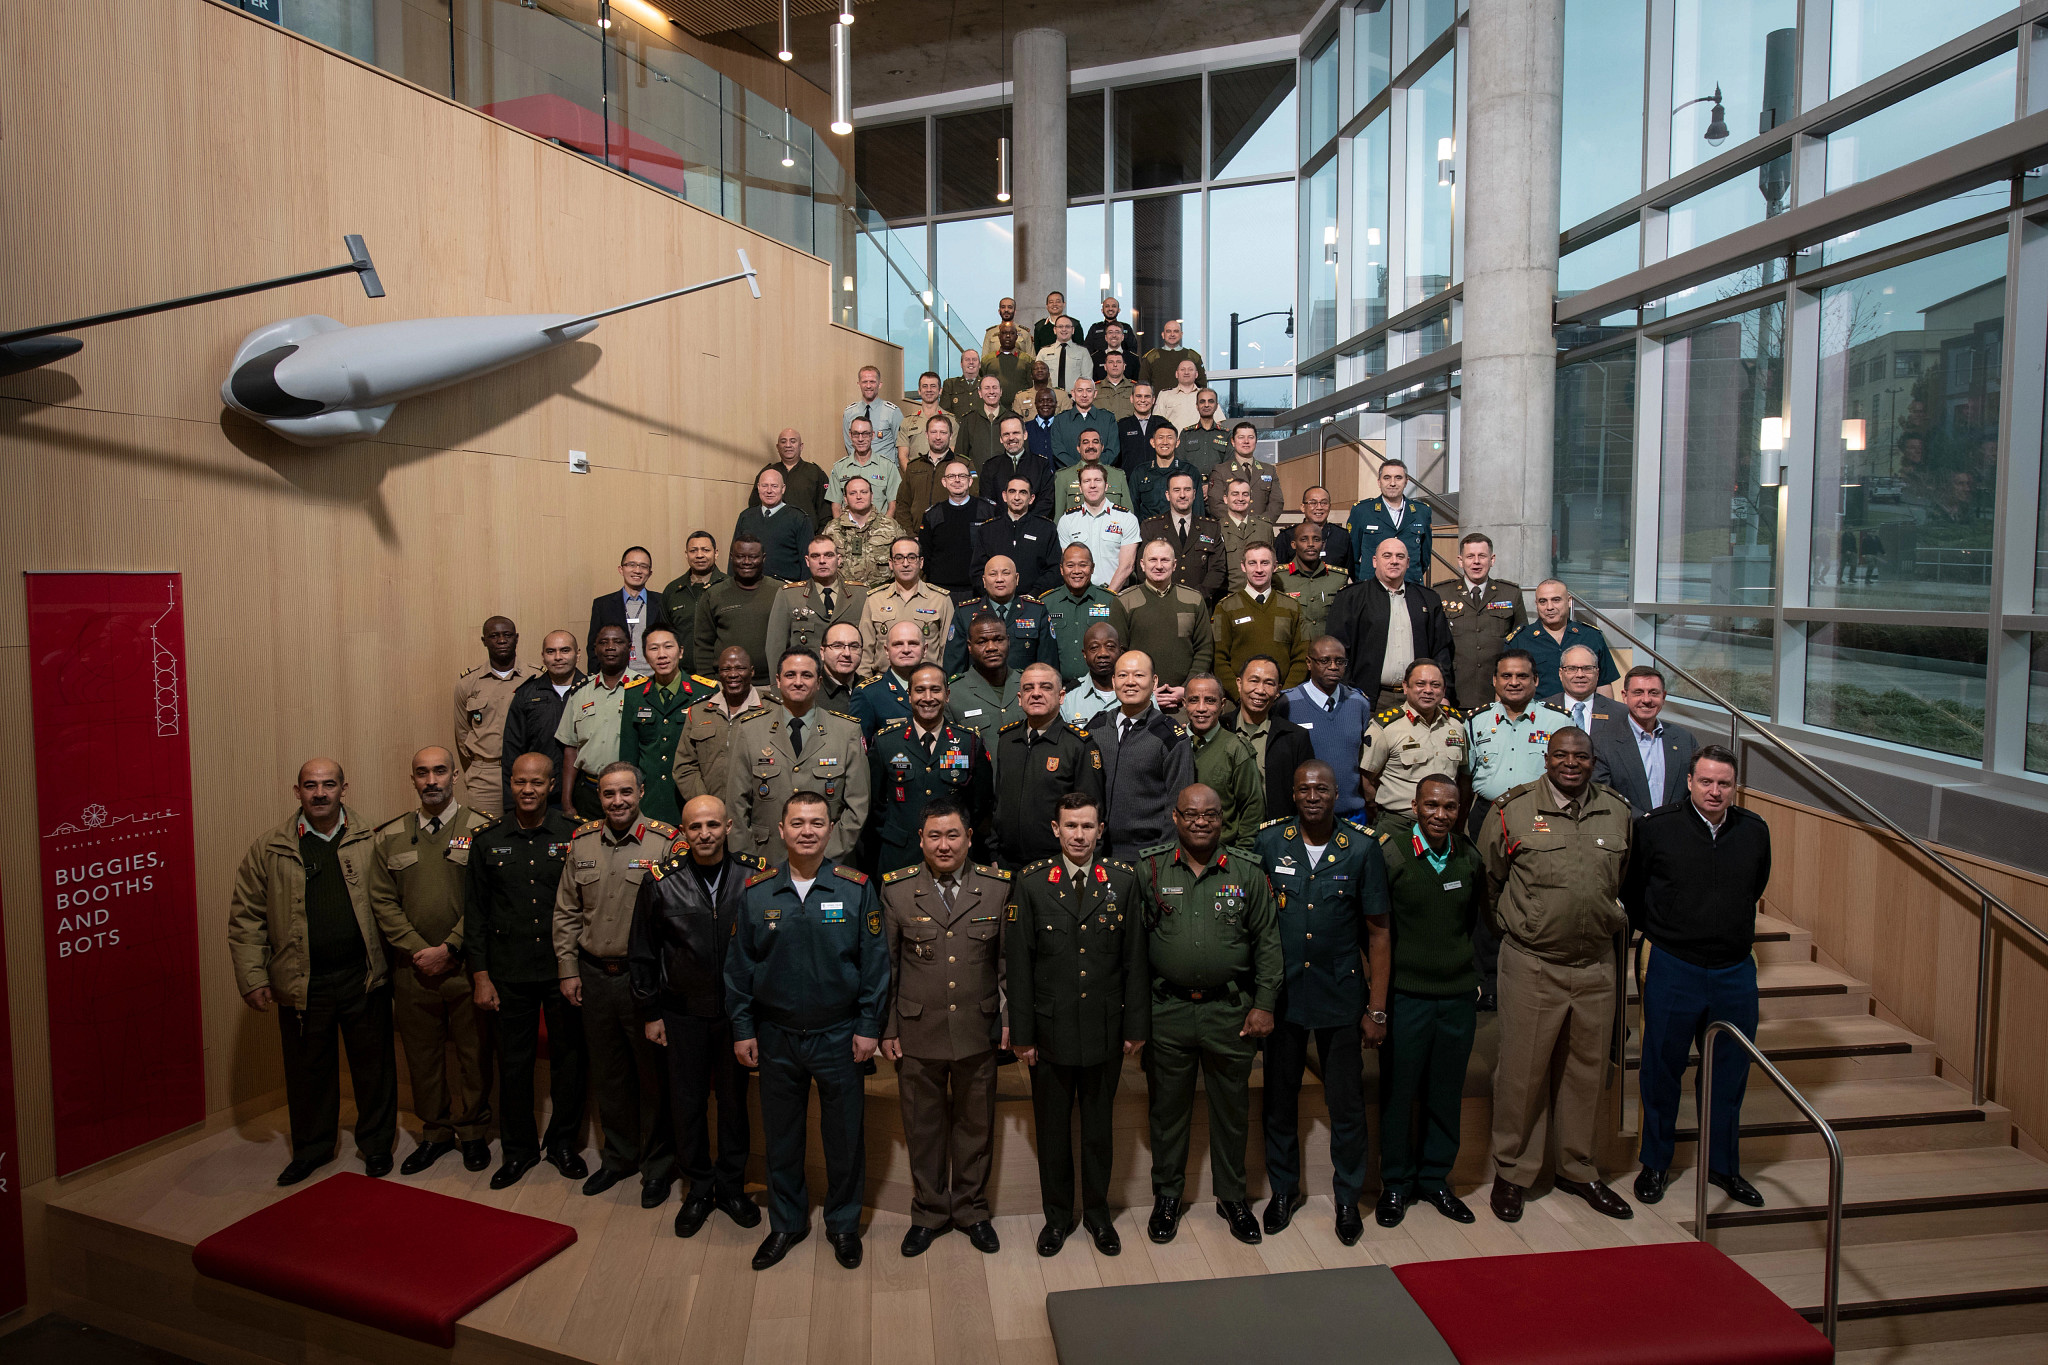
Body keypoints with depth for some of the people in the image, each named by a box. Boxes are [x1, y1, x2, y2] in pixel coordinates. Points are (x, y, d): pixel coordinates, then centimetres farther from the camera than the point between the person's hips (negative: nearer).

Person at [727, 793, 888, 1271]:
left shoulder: (856, 888, -7)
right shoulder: (756, 891, -2)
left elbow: (874, 960, -4)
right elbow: (738, 964, 3)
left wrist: (869, 1025, -6)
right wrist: (742, 1028, 2)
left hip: (838, 1035, -1)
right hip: (775, 1037, 2)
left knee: (844, 1136, 10)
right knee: (781, 1136, 15)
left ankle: (843, 1223, 31)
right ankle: (786, 1223, 34)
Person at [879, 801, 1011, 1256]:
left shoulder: (998, 886, -4)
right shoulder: (896, 889, -5)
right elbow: (885, 966, 1)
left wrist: (1010, 1018, 0)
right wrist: (886, 1029, 0)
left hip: (978, 1031, 1)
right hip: (917, 1032, 0)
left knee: (976, 1124, 15)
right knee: (922, 1126, 13)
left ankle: (972, 1210, 35)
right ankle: (929, 1211, 33)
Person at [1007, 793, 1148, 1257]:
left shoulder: (1123, 880, -2)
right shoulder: (1031, 883, -6)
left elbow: (1135, 958, 1)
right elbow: (1017, 964, -4)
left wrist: (1136, 1025, 1)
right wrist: (1021, 1033, -5)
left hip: (1105, 1029, 1)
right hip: (1050, 1031, -1)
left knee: (1099, 1126, 15)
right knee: (1052, 1128, 13)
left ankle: (1098, 1213, 34)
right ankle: (1058, 1215, 31)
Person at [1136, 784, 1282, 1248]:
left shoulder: (1247, 871, -1)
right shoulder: (1149, 869, -2)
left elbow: (1267, 941, 3)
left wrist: (1264, 1003, -2)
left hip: (1232, 1012, 0)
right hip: (1167, 1011, 0)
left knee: (1232, 1108, 12)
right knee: (1168, 1107, 11)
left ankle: (1232, 1196, 31)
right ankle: (1167, 1196, 29)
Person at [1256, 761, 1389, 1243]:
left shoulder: (1362, 849, -6)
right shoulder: (1267, 842, -4)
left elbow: (1378, 932, -2)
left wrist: (1376, 1008, -4)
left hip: (1342, 995, -1)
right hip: (1281, 992, 1)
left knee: (1348, 1104, 8)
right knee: (1279, 1099, 13)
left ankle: (1347, 1197, 30)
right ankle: (1283, 1189, 33)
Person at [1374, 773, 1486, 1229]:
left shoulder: (1469, 857, 3)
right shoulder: (1390, 853, -10)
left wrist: (1476, 972, 14)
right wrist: (1379, 991, -6)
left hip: (1458, 994, 4)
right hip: (1405, 994, -4)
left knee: (1447, 1093, 12)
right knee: (1398, 1092, 5)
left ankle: (1435, 1179, 29)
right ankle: (1396, 1184, 22)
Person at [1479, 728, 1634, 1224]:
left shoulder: (1617, 812, 5)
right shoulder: (1513, 810, -6)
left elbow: (1627, 880, 20)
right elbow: (1487, 879, 5)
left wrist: (1614, 921, 14)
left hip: (1597, 964, 4)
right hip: (1531, 965, -3)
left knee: (1586, 1070, 14)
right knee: (1522, 1070, 2)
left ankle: (1578, 1169, 32)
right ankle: (1512, 1173, 19)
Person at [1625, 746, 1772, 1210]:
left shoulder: (1755, 831, 1)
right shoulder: (1654, 828, -11)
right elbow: (1630, 891, 2)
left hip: (1736, 971, 3)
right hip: (1673, 968, -3)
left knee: (1730, 1073, 14)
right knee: (1663, 1070, 9)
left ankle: (1723, 1164, 32)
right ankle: (1655, 1163, 25)